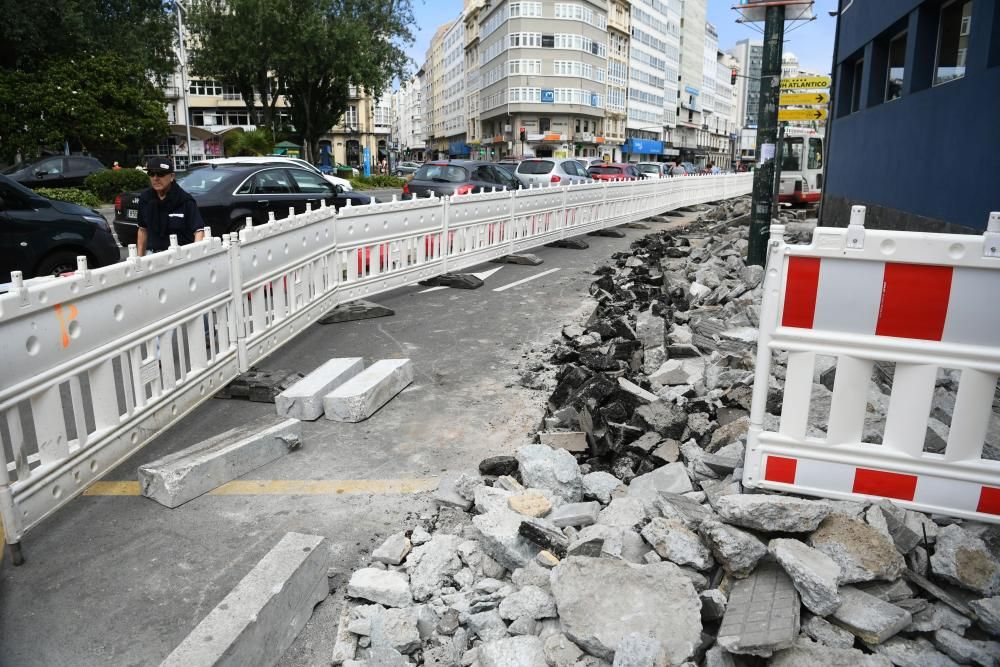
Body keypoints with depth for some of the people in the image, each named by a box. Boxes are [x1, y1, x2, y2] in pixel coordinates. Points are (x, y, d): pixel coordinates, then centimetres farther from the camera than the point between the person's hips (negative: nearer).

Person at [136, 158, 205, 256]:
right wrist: (139, 257, 14)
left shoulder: (185, 200, -9)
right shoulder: (145, 198, 7)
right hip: (153, 255, 4)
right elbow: (143, 230, 17)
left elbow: (199, 230, -17)